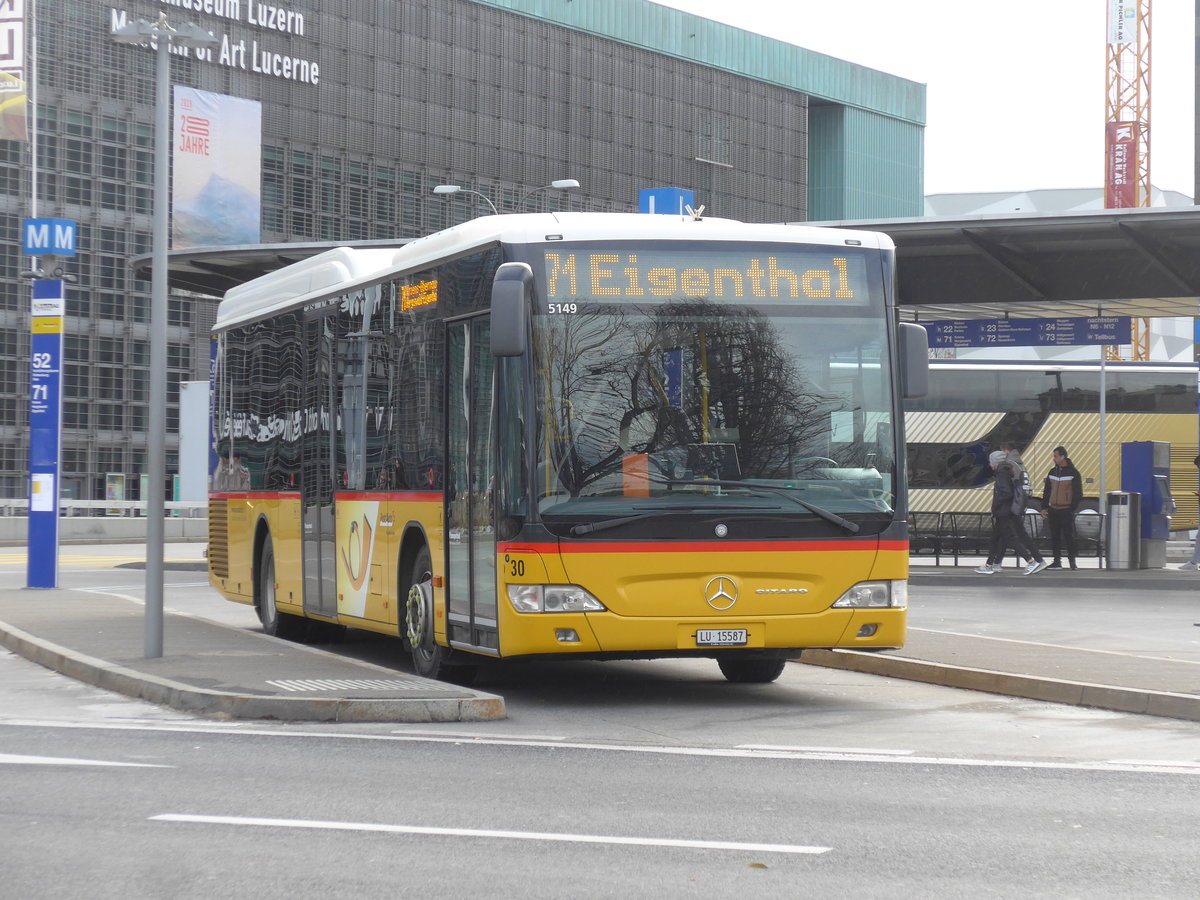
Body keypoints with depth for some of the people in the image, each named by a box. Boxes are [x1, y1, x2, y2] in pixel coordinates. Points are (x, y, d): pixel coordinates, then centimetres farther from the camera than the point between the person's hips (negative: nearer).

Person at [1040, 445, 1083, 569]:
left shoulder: (1073, 473, -5)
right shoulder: (1052, 472, 10)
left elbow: (1078, 493, -4)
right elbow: (1046, 491, 15)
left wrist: (1073, 509, -10)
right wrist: (1044, 507, 8)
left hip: (1066, 511, -5)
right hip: (1053, 510, 5)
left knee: (1068, 536, -2)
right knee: (1054, 536, 6)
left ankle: (1072, 561, 7)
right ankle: (1057, 561, 12)